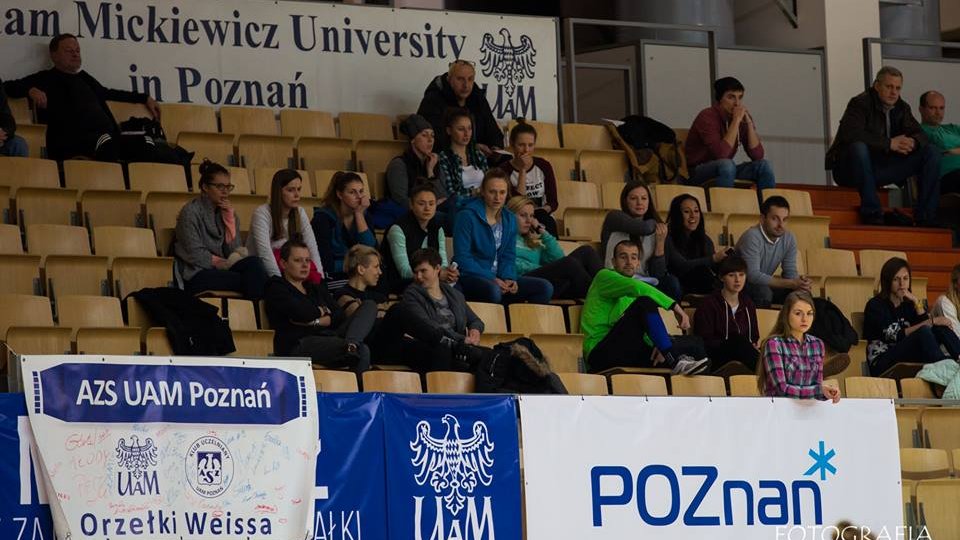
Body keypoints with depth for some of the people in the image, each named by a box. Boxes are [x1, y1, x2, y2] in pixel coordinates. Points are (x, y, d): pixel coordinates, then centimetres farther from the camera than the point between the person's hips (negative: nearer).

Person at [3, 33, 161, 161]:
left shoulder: (84, 77, 32)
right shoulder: (46, 79, 14)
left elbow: (107, 93, 48)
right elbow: (8, 87, 7)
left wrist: (145, 98, 48)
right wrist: (31, 90, -13)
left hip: (106, 133, 6)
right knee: (107, 145, -39)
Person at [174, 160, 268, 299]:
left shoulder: (226, 211, 15)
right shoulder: (190, 212, -3)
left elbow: (234, 249, 5)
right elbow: (195, 255, -9)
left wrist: (230, 218, -3)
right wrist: (226, 263, -6)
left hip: (221, 269, 6)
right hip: (197, 275, -6)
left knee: (254, 262, -27)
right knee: (251, 278, -30)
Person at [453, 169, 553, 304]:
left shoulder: (509, 220, 13)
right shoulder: (467, 216, -8)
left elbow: (508, 257, 13)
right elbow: (462, 258, -12)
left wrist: (509, 278, -9)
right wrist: (491, 279, -20)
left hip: (499, 278, 7)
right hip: (469, 277, -7)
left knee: (545, 288, -11)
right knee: (493, 291, -41)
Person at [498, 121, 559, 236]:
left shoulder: (544, 166, 4)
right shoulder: (505, 170, -5)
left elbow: (553, 202, 6)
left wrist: (542, 211, -17)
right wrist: (523, 170, -16)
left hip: (544, 219, 2)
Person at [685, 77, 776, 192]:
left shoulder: (743, 117, 1)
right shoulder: (707, 117, -18)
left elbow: (757, 155, -7)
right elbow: (721, 154, -31)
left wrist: (748, 122, -14)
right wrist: (736, 121, -28)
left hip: (725, 170, 6)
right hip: (697, 173, -6)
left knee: (764, 165, -13)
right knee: (726, 165, -36)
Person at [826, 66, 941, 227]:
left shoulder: (901, 108, 10)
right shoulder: (860, 103, -12)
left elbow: (920, 135, 6)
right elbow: (850, 134, -29)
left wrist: (913, 142, -21)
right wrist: (889, 143, -30)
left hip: (880, 171, 6)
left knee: (932, 152, -4)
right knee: (859, 147, -41)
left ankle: (925, 218, -11)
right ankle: (872, 214, -36)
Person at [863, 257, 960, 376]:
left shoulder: (909, 304, 18)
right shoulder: (875, 305, -2)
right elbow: (896, 336, -14)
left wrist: (917, 303, -5)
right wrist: (931, 322, -16)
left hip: (908, 359, 6)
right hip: (882, 364, -6)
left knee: (941, 328, -15)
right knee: (923, 332, -29)